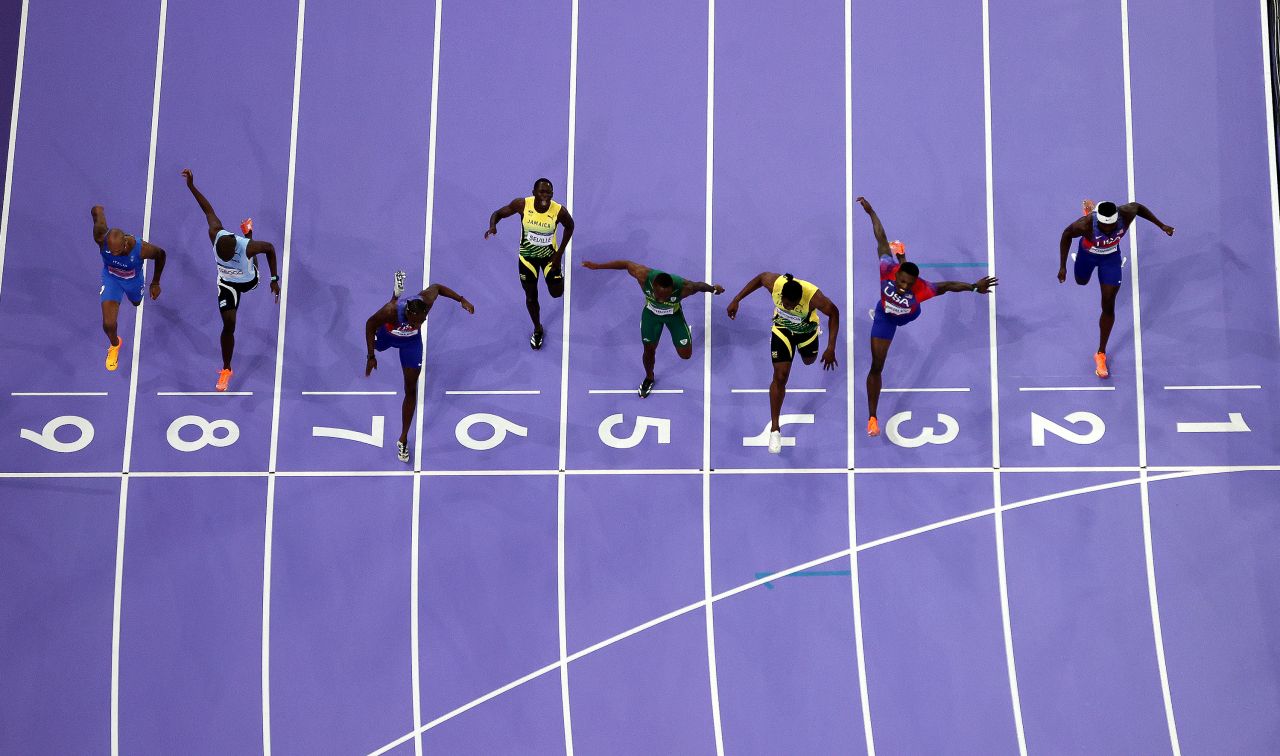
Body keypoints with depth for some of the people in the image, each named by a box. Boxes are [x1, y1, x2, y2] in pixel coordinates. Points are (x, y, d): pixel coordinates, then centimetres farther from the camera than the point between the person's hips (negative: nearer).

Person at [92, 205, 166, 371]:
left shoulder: (141, 248, -42)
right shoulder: (102, 238, -41)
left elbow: (161, 255, -18)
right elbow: (97, 209, -24)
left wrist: (155, 283, -6)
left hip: (133, 279, 0)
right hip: (111, 278, 0)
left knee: (136, 303, 35)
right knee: (108, 324, -9)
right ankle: (114, 345, 28)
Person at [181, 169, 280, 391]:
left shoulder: (248, 247, -43)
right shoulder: (216, 235, -36)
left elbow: (270, 247, -21)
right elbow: (209, 210, -19)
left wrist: (275, 279, -18)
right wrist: (192, 187, -16)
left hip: (249, 281, 0)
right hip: (227, 283, 0)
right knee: (229, 325, -7)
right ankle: (226, 370, 9)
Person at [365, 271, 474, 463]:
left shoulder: (426, 301, -40)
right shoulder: (391, 311, -47)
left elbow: (437, 287, -16)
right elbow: (370, 324, -27)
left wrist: (461, 300, -17)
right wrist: (371, 357, -26)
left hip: (411, 341, 0)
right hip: (388, 334, 0)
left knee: (411, 390, -2)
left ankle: (403, 439, 13)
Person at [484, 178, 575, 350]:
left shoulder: (559, 211, -28)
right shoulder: (522, 204, -27)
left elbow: (570, 226, -5)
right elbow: (498, 213, -13)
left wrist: (560, 252, -8)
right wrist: (492, 226, -37)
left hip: (549, 255, 0)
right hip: (527, 256, 1)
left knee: (557, 293, 0)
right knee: (531, 296, 13)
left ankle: (558, 274, 37)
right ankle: (537, 330, 40)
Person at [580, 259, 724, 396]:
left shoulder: (683, 288, -42)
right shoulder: (644, 276, -40)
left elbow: (700, 285, -21)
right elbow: (626, 264, -23)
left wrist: (713, 289, 2)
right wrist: (597, 266, -13)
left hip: (673, 315, -1)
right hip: (651, 313, 1)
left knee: (685, 354, 1)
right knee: (649, 350, 13)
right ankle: (649, 378, 45)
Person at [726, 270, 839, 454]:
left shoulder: (814, 297, -42)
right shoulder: (774, 282, -36)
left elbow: (834, 313, -23)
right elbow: (759, 278, -12)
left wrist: (831, 348, -27)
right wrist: (736, 300, -11)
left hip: (806, 329, 0)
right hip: (782, 329, 0)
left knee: (809, 361, 32)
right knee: (780, 377, -8)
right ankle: (775, 429, 5)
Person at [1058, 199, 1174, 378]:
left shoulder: (1126, 214, -37)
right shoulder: (1086, 224, -42)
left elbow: (1138, 206, -12)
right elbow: (1066, 235, -21)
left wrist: (1161, 225, -7)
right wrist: (1062, 266, -19)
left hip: (1111, 257, 0)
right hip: (1088, 253, 0)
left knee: (1108, 307, -2)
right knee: (1081, 282, 35)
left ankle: (1101, 354, 14)